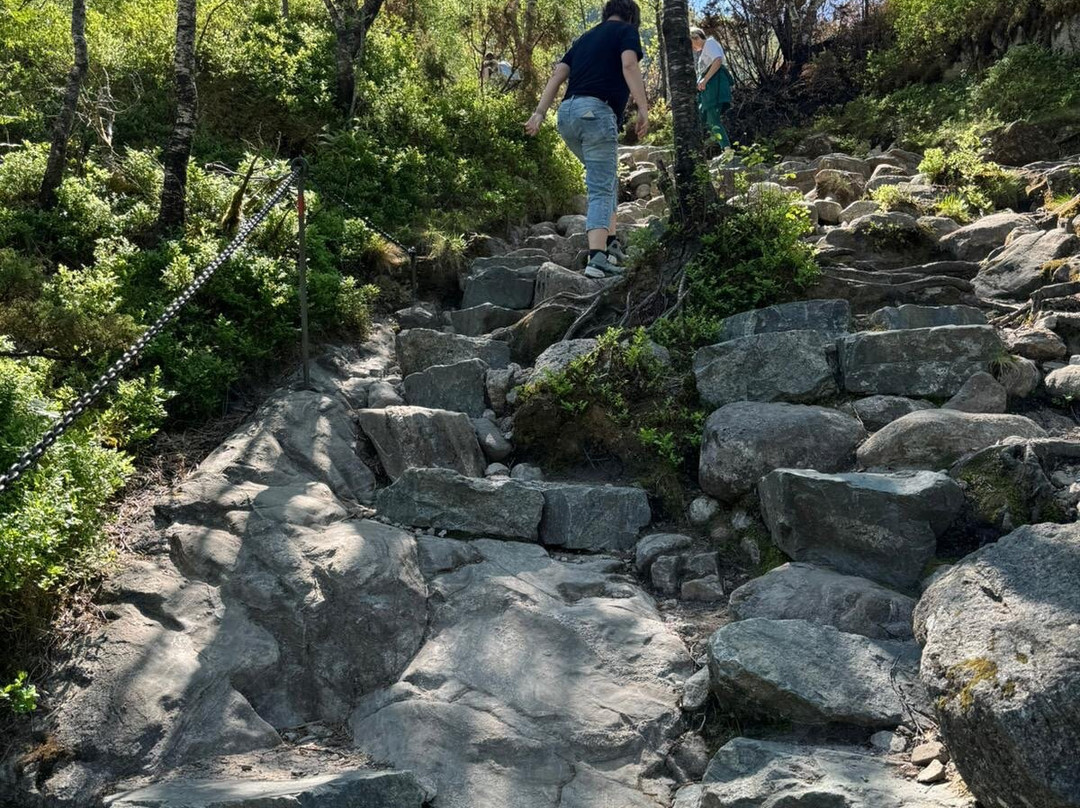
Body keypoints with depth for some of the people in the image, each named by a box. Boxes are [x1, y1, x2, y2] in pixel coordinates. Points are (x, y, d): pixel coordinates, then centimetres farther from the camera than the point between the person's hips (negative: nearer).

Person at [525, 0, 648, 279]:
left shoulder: (586, 37, 28)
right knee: (601, 189, -10)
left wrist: (539, 113, 8)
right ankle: (597, 257, -23)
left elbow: (558, 74, 16)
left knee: (607, 178, 22)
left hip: (568, 112, 7)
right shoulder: (627, 31, 11)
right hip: (596, 112, -7)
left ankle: (609, 242, 15)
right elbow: (629, 65, -10)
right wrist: (643, 107, -15)